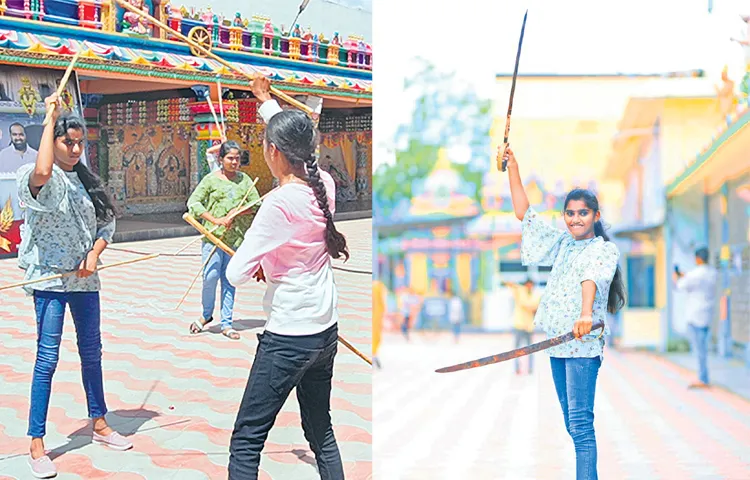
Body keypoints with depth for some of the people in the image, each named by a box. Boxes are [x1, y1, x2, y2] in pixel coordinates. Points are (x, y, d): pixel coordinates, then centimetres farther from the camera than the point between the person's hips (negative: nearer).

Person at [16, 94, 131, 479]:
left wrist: (94, 255, -5)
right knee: (47, 358, -7)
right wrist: (51, 119, -27)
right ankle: (36, 445, -1)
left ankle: (99, 425, 31)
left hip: (85, 278, 7)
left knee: (92, 353, 16)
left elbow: (107, 223, 14)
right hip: (50, 278, -6)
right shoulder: (42, 179, -10)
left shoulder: (88, 182, 10)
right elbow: (42, 172, -36)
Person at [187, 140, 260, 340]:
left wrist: (235, 213, -10)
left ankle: (226, 324, 12)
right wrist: (215, 220, -15)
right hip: (213, 235, -3)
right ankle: (207, 315, 15)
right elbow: (193, 202, -5)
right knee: (211, 275, -10)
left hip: (236, 237, 3)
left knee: (229, 280, 6)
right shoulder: (211, 179, 0)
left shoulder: (244, 180, 9)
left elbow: (256, 204, 5)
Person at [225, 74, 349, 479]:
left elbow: (236, 273, -20)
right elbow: (299, 145, 22)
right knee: (322, 435, 20)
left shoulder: (280, 204, -21)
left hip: (287, 339, -8)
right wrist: (267, 102, 34)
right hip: (327, 332, 8)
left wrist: (257, 264, 3)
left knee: (246, 442, -1)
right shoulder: (324, 187, -1)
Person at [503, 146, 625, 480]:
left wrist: (586, 313, -40)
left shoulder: (606, 249, -2)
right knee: (571, 422, 10)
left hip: (584, 342, -7)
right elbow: (525, 214, 18)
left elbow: (592, 278, -22)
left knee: (580, 422, -14)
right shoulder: (562, 244, 17)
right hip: (557, 341, 7)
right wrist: (513, 167, 13)